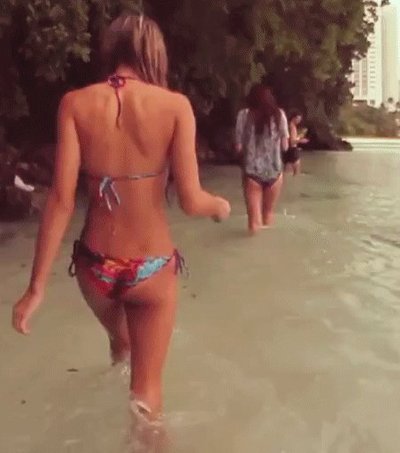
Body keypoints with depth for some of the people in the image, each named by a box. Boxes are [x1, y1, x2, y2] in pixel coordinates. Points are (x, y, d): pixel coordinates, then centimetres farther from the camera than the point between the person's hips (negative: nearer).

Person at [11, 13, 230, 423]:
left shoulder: (76, 103, -7)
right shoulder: (175, 105, -11)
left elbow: (61, 200, -12)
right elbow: (191, 201, -16)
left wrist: (37, 286, -6)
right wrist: (219, 206, 8)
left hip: (95, 265, 3)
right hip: (151, 268, -3)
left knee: (119, 340, 35)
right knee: (147, 391, 14)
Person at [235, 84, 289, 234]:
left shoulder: (244, 115, -3)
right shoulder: (279, 114, 0)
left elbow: (239, 147, -4)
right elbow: (285, 146, 3)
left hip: (252, 171, -2)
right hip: (274, 170, 2)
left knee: (254, 219, 2)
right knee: (268, 213, 22)